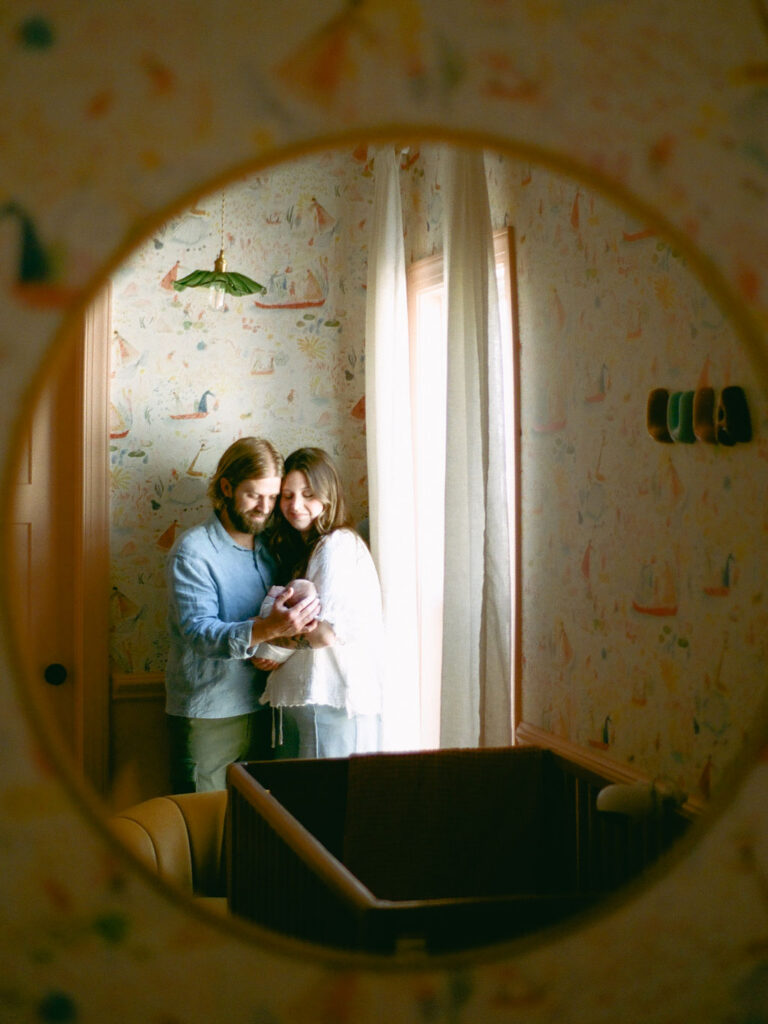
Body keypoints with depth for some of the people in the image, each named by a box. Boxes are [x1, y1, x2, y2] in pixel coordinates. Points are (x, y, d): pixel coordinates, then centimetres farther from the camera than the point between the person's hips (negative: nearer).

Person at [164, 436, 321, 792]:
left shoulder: (269, 547, 10)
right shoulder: (193, 551, -11)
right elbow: (199, 632, -23)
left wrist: (294, 625, -10)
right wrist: (266, 629, -39)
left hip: (260, 708, 6)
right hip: (207, 718, -6)